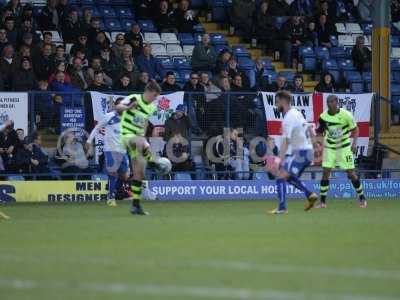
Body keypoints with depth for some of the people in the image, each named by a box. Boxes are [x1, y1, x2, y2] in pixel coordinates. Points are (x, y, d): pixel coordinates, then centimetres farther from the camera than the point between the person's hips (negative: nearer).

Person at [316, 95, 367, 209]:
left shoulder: (346, 115, -16)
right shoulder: (323, 116, -9)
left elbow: (355, 129, -5)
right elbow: (319, 131, 6)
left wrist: (354, 143, -16)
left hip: (344, 146, -2)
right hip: (329, 147, 2)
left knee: (351, 173, -2)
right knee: (325, 172, -8)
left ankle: (362, 198, 15)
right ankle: (322, 201, 0)